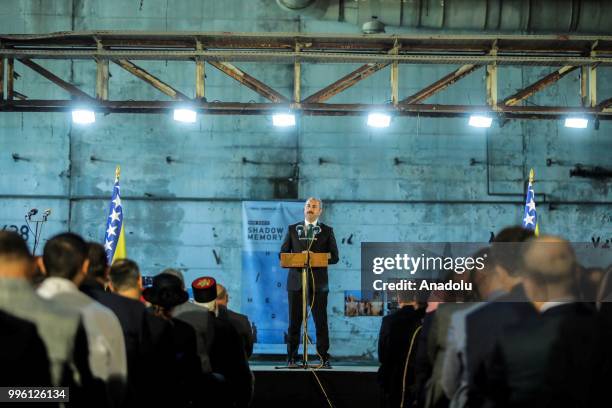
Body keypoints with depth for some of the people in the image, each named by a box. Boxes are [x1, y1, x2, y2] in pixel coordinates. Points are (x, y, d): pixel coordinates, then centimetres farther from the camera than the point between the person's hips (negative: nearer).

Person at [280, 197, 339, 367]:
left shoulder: (327, 231, 9)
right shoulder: (292, 229, 12)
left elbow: (334, 257, 4)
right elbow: (283, 253, 9)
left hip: (318, 282, -1)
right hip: (296, 281, 1)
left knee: (321, 322, -2)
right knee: (294, 322, 2)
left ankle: (324, 358, 1)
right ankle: (291, 358, 6)